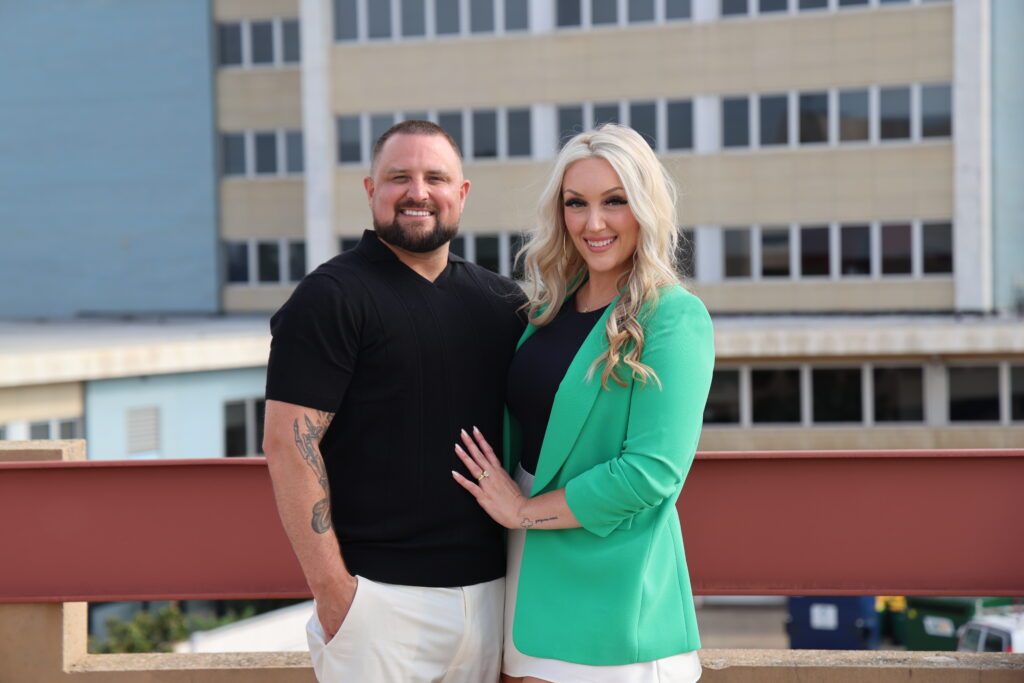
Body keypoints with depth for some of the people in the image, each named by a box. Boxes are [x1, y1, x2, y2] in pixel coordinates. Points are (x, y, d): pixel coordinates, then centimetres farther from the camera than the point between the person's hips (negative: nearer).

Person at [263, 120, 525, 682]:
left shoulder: (502, 301, 12)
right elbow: (289, 444, -11)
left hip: (490, 588, 5)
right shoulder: (330, 297, -5)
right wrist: (330, 587, -15)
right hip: (380, 595, -5)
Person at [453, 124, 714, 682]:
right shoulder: (550, 307, 10)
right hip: (531, 573, 6)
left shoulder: (674, 317, -11)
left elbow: (653, 470, -18)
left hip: (612, 587, -6)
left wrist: (522, 510, -10)